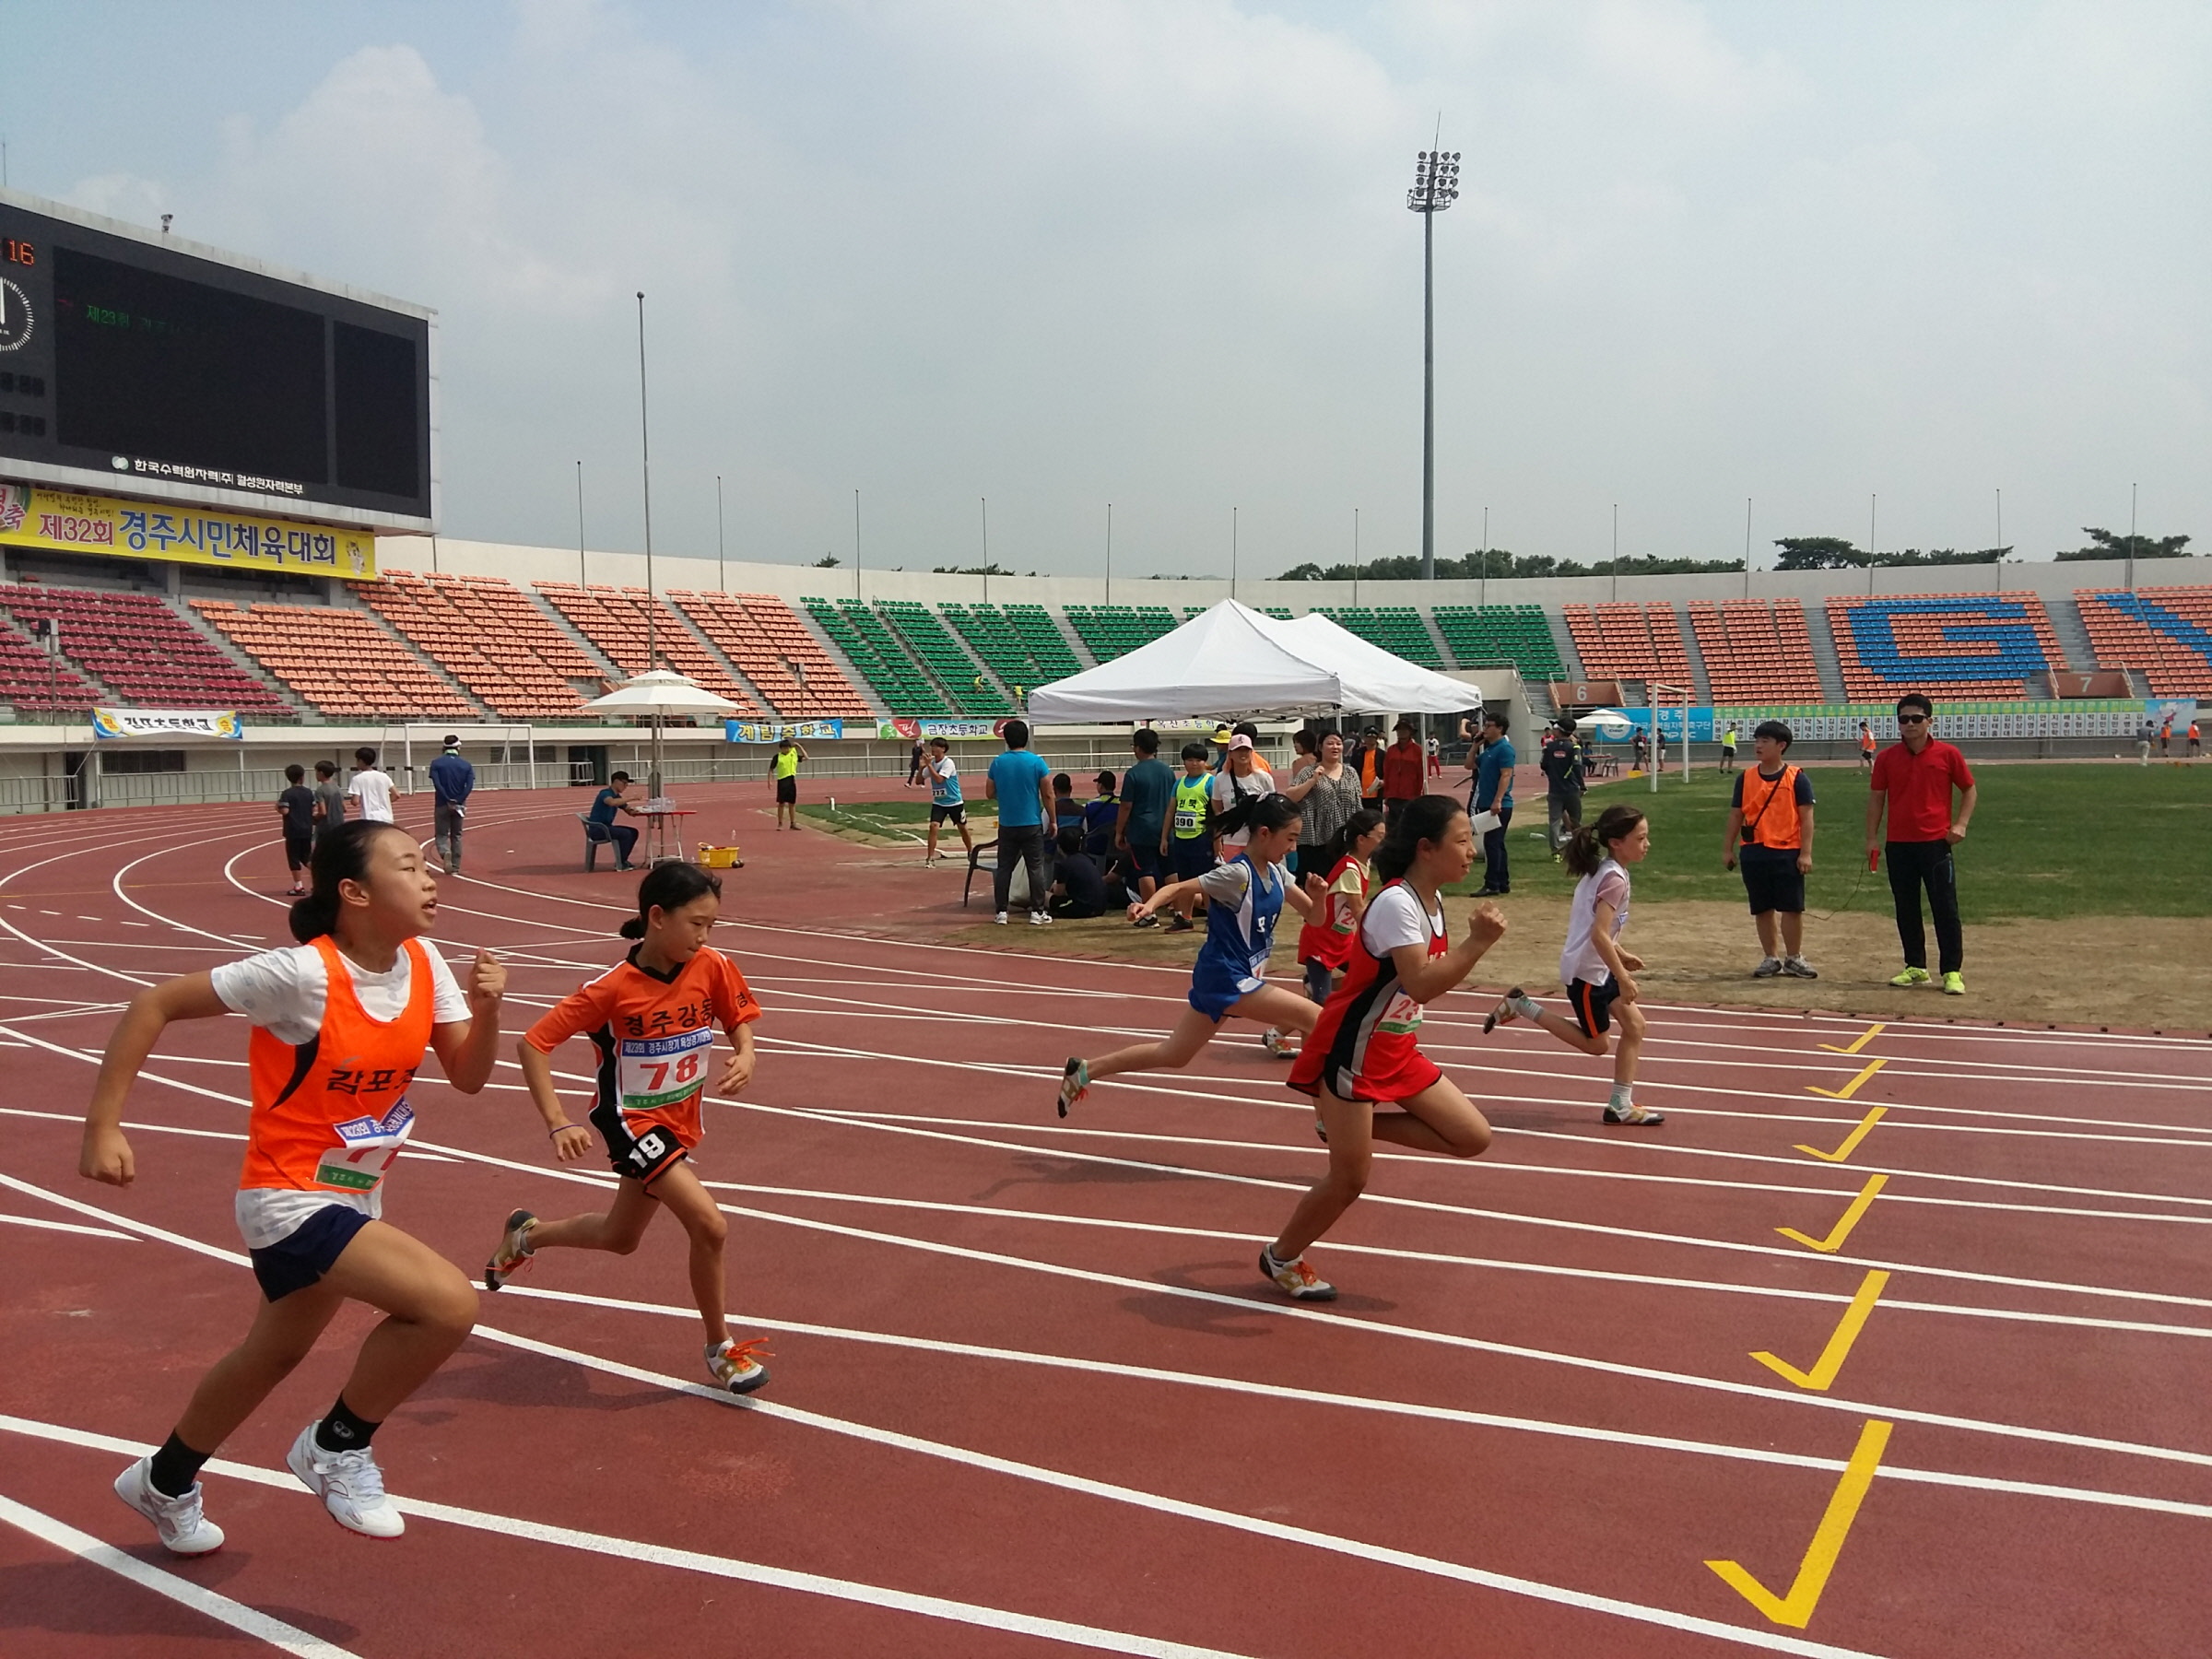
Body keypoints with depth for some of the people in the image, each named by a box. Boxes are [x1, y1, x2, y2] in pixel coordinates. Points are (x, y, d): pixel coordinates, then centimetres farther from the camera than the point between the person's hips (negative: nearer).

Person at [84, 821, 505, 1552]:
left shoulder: (423, 963, -6)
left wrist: (486, 1007, -20)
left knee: (273, 1355, 27)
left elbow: (468, 1076, -2)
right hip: (291, 1198, -8)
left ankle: (165, 1482, 53)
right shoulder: (303, 972, -25)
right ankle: (339, 1446, 1)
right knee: (448, 1303, -24)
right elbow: (153, 1005, -18)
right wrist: (104, 1125, -18)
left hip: (355, 1197, 8)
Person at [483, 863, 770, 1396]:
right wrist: (558, 1125, -27)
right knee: (709, 1226, -19)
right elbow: (533, 1044, -19)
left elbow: (740, 1022, 4)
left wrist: (745, 1057, -20)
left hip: (679, 1121, 6)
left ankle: (527, 1234, 51)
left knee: (621, 1238, 23)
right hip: (632, 1120, -6)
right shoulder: (613, 988, -23)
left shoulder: (713, 968, -12)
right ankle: (722, 1351, 1)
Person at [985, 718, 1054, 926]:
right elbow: (1047, 795, -7)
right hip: (1032, 825, -2)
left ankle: (1001, 912, 8)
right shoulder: (1037, 762, -8)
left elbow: (990, 793, 6)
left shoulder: (998, 763, -1)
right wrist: (1052, 821, 3)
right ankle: (1037, 912, 4)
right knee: (1036, 868, 4)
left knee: (1004, 868, 9)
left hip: (1007, 825, 2)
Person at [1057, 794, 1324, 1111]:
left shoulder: (1276, 872, 6)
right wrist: (1150, 904, -45)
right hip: (1226, 977, -9)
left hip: (1231, 977, 9)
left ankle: (1084, 1071, 23)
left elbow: (1314, 913, 8)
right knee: (1316, 1020, -15)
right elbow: (1180, 888, -25)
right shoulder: (1237, 874, -19)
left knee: (1172, 1054, 16)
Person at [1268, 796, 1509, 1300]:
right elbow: (1420, 984, -35)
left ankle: (1346, 1124, 12)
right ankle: (1281, 1257, 24)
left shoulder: (1432, 899, 4)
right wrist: (1478, 942, -37)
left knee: (1473, 1137, 3)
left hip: (1397, 1051, 9)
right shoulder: (1396, 904, -24)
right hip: (1352, 1054, -9)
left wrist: (1474, 943, 4)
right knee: (1350, 1179, 0)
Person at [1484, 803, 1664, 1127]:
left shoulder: (1600, 870, 9)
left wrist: (1620, 955, 19)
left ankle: (1621, 1105, 11)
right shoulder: (1614, 878, -21)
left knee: (1634, 1024, 7)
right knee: (1595, 1043, 5)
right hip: (1586, 970, -10)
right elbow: (1599, 935, -27)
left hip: (1596, 967, 10)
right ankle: (1522, 1006, 7)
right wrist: (1623, 978, -23)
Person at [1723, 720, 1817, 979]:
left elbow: (1806, 817, -4)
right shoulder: (1745, 778, 6)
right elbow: (1736, 815, 11)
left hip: (1788, 853, -3)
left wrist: (1806, 853, -9)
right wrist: (1727, 849, 9)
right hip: (1754, 852, 3)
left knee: (1792, 908, 1)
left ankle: (1794, 958, 14)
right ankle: (1770, 958, 19)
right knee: (1762, 909, 9)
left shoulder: (1797, 778, -3)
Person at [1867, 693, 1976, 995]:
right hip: (1898, 845, 3)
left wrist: (1960, 824, -5)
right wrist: (1872, 837, 3)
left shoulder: (1947, 754, -1)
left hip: (1936, 842, -3)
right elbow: (1876, 797, 9)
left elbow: (1969, 789, 7)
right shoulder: (1886, 758, 4)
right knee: (1906, 910, 9)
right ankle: (1915, 967, 20)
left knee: (1945, 909, -2)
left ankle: (1953, 971, 3)